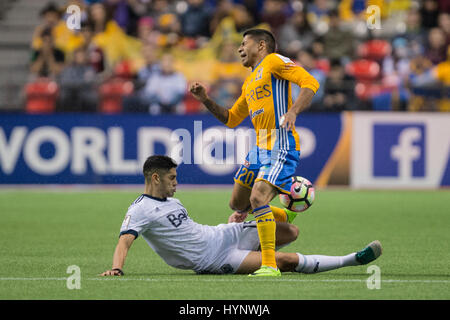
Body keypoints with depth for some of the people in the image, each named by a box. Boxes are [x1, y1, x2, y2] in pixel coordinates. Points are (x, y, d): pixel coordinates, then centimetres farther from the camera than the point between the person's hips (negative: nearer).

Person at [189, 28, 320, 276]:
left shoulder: (274, 62, -2)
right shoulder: (249, 83, 23)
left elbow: (310, 83, -14)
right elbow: (231, 119, 30)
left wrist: (293, 111, -28)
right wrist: (206, 100, 17)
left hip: (282, 147, -9)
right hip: (260, 148, 9)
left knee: (258, 198, -24)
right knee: (238, 204, 13)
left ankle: (270, 265, -21)